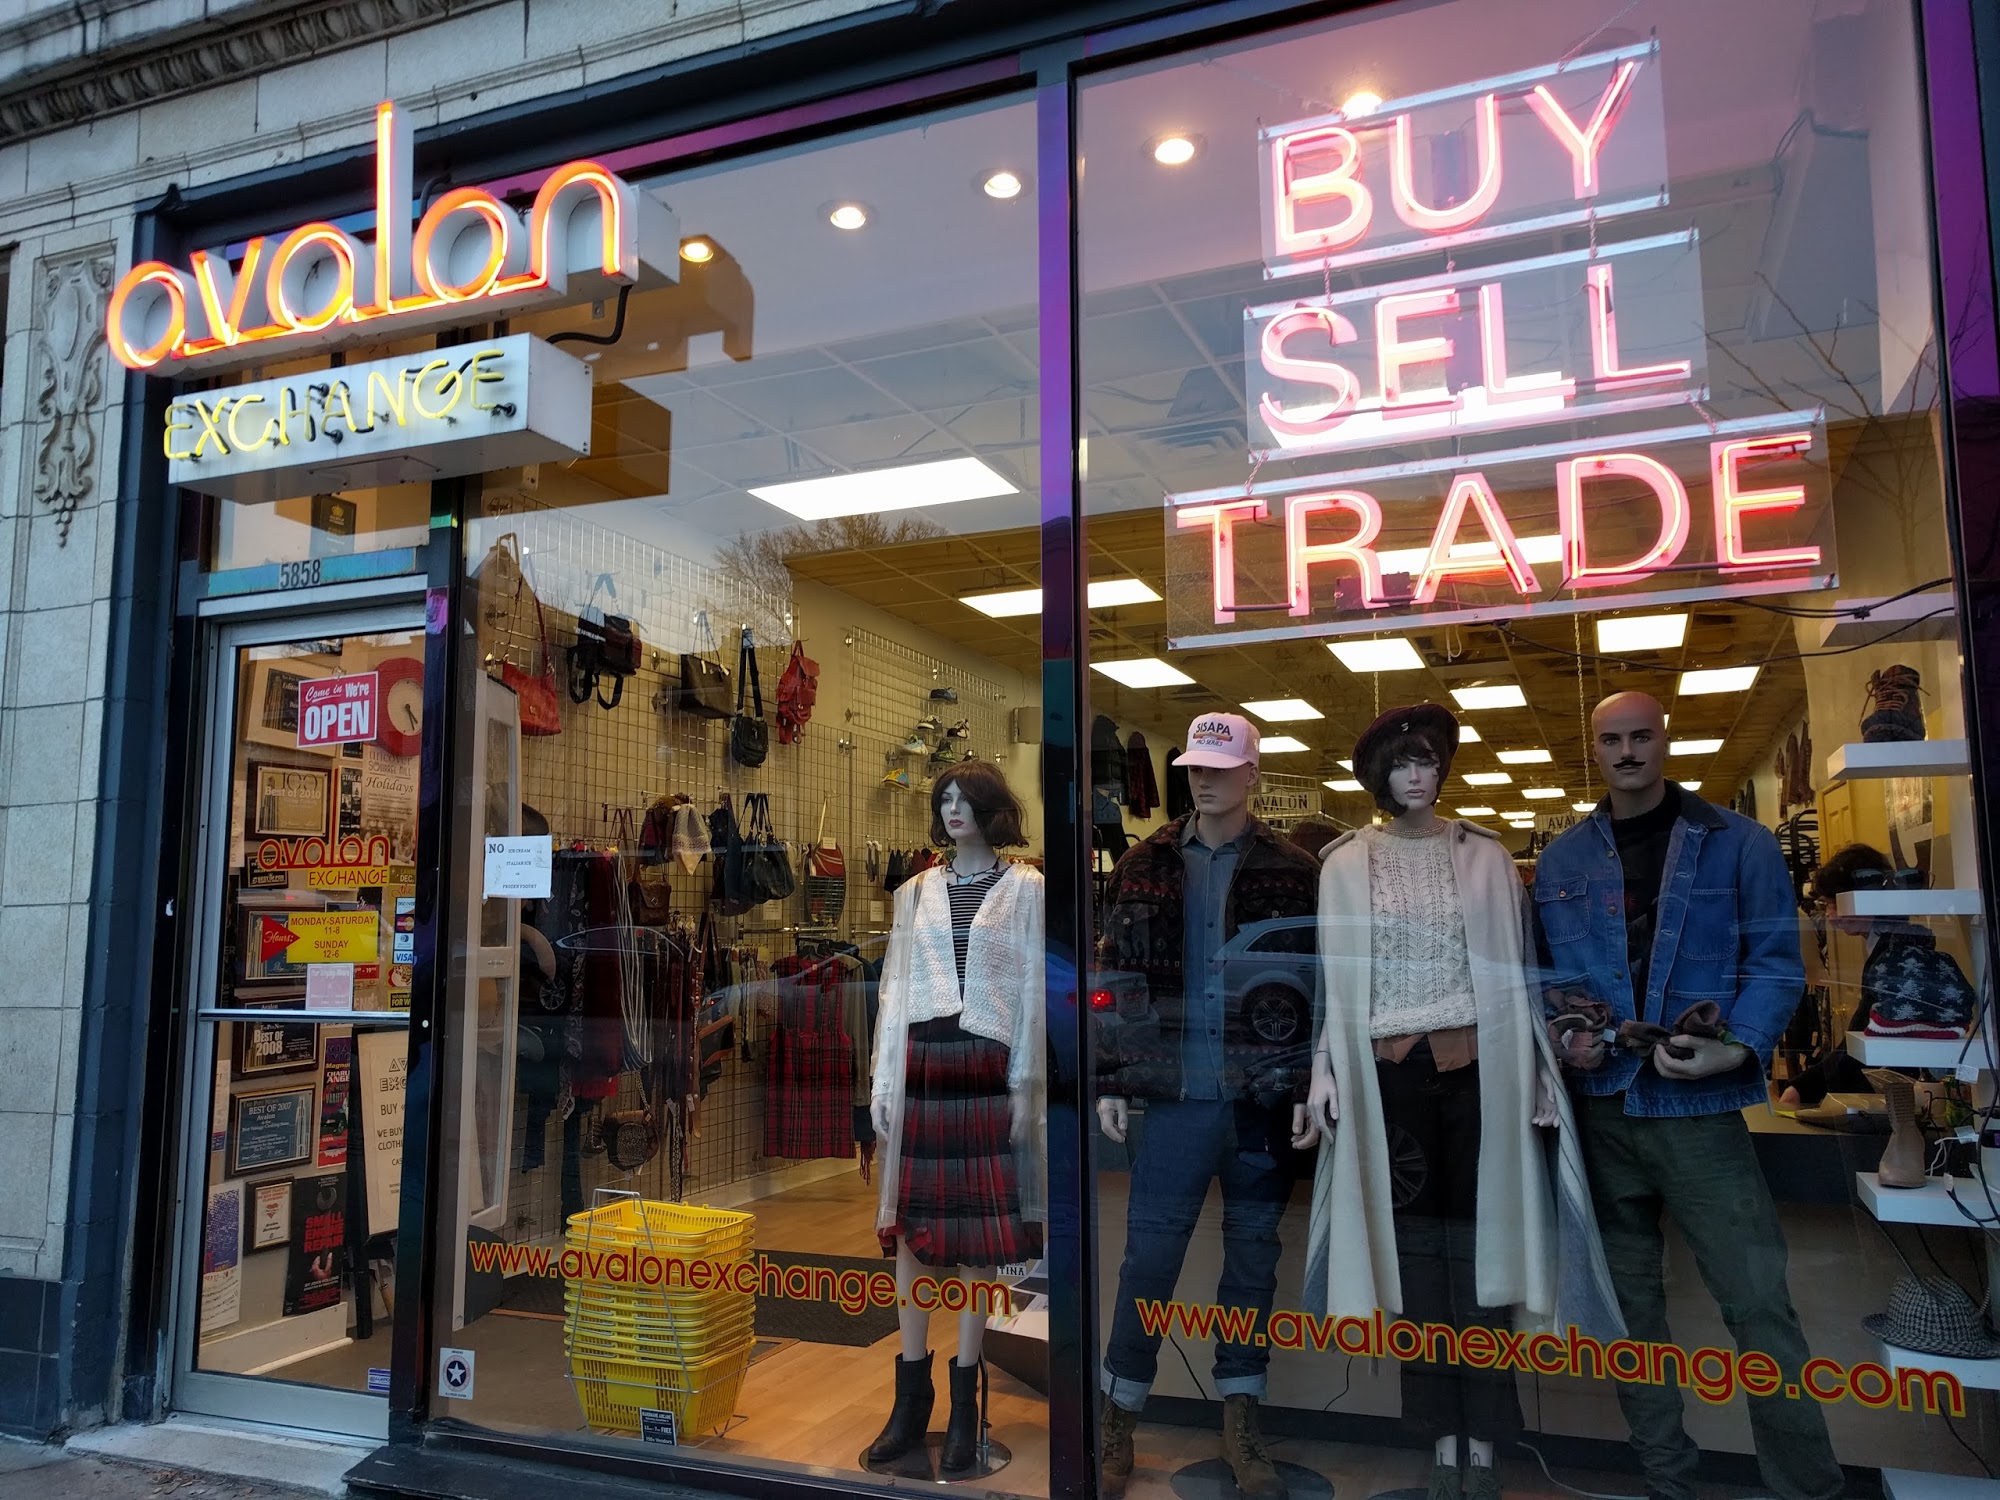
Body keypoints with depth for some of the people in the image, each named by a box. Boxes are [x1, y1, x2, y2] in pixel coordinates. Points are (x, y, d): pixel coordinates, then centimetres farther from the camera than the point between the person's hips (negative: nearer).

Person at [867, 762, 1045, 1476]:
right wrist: (882, 1084, 5)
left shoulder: (1024, 889, 4)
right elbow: (895, 988, 10)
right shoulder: (915, 892, 13)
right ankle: (911, 1397, 16)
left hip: (986, 1069, -3)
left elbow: (1033, 990, 1)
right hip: (920, 1064, 3)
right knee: (908, 1229, 5)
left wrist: (1024, 1084, -5)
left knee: (977, 1235, 2)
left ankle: (964, 1403, 13)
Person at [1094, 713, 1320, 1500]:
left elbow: (1321, 986, 0)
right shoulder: (1143, 867, 5)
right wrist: (1110, 1081, 2)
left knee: (1253, 1253, 11)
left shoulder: (1293, 872, 0)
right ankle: (1118, 1419, 20)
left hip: (1262, 1099, 0)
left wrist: (1311, 1088, -6)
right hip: (1174, 1096, 1)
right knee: (1149, 1255, 4)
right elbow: (1113, 976, 6)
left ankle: (1239, 1421, 27)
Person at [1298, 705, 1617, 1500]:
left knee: (1477, 1245, 4)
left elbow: (1514, 966, 5)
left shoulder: (1485, 855, 5)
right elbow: (1334, 975, 3)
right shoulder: (1347, 864, 4)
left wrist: (1536, 1068, 2)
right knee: (1416, 1247, 7)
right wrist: (1323, 1069, -3)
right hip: (1390, 1070, 0)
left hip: (1475, 1065, 0)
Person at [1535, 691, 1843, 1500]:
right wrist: (1561, 1030, -8)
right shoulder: (1561, 859, 7)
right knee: (1630, 1301, 13)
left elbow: (1776, 962, -4)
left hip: (1700, 1109, -3)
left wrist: (1739, 1049, -19)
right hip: (1599, 1110, 3)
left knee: (1759, 1305, -3)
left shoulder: (1740, 844, -1)